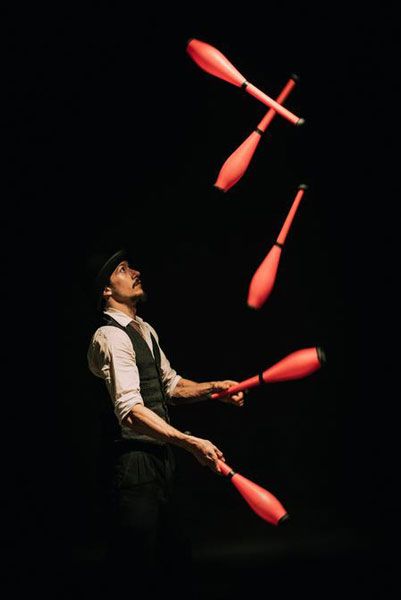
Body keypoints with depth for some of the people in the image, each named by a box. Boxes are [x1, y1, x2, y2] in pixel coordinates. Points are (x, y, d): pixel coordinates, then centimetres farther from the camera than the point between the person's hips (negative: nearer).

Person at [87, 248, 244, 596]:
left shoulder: (145, 330, 15)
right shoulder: (111, 337, -17)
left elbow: (171, 385, 20)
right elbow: (131, 411, -28)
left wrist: (213, 388, 3)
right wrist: (191, 443, -33)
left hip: (161, 454, 10)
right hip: (137, 460, -10)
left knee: (171, 551, 18)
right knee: (138, 566, -2)